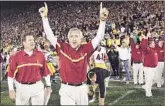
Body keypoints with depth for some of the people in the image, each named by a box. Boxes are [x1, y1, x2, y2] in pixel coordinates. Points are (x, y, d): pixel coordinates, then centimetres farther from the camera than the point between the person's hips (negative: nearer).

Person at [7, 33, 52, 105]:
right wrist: (11, 89, -7)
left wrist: (48, 85, 8)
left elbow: (45, 71, 6)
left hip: (37, 87, 1)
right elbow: (11, 74, -4)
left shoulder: (40, 55, 0)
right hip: (22, 88, -1)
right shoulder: (16, 56, -5)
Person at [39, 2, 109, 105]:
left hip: (81, 89, 2)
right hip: (66, 89, -1)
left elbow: (99, 37, -6)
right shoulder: (63, 48, -3)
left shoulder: (86, 49, -2)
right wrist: (45, 17, -12)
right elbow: (50, 35, -6)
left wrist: (102, 20, -18)